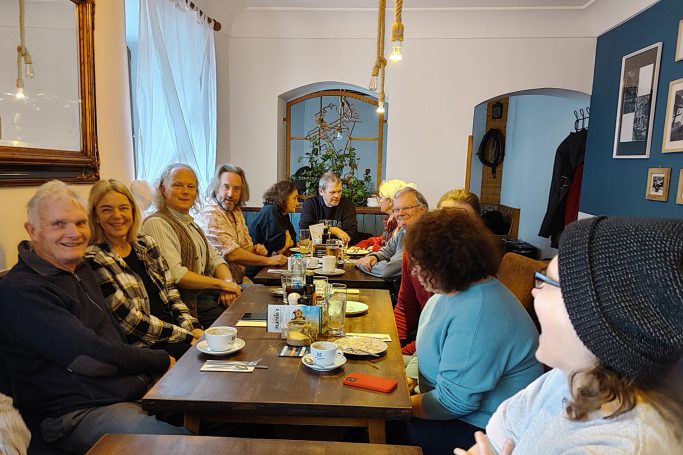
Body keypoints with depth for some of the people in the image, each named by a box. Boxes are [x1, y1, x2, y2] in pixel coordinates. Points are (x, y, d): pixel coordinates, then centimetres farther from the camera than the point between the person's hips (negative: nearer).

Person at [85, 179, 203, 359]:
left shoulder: (147, 244, 9)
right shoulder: (94, 261, -10)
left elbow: (170, 292, 10)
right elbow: (128, 319, -13)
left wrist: (194, 328, -5)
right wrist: (187, 336, -14)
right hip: (144, 347, -6)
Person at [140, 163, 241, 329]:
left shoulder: (190, 223, 18)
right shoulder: (157, 224, -11)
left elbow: (214, 258, 13)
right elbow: (175, 274, -20)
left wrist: (228, 282, -8)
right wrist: (221, 283, -16)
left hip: (203, 291, 8)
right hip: (183, 299, -8)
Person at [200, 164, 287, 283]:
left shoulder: (236, 210, 12)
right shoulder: (210, 215, -16)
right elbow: (231, 254, -21)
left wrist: (255, 249, -5)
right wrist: (268, 260, -13)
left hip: (241, 277, 8)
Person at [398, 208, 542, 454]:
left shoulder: (477, 315, -32)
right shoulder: (453, 290, 1)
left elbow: (453, 402, -28)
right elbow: (433, 351, 14)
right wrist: (407, 378, -1)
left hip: (480, 427, -9)